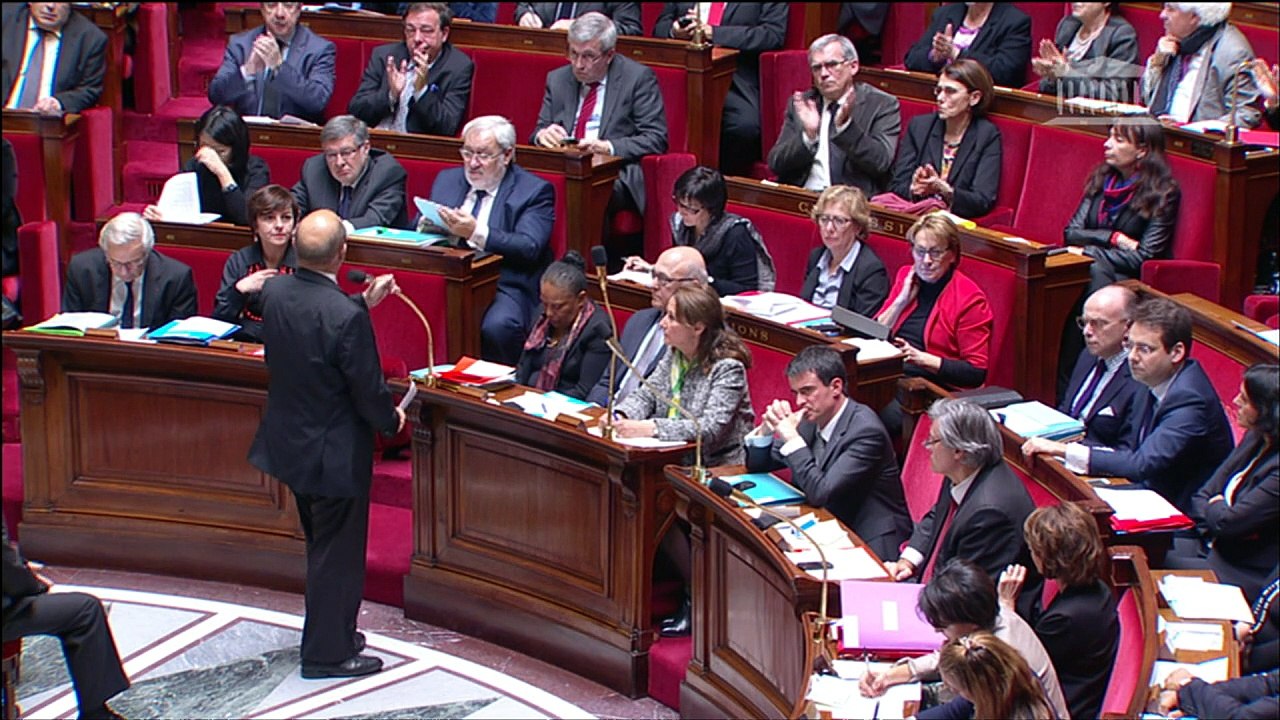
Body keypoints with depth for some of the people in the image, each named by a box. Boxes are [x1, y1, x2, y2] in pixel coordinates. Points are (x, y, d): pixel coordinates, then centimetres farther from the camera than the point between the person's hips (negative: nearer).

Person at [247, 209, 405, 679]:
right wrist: (391, 420, 0)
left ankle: (331, 630, 40)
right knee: (338, 553, 10)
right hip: (336, 452, -7)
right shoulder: (345, 318, -29)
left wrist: (364, 302, 15)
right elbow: (368, 389, -20)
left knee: (322, 546, 25)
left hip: (289, 441, 7)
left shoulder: (275, 292, -8)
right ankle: (328, 653, 22)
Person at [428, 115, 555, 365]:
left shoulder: (534, 191, 2)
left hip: (504, 286, -5)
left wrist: (477, 233, -26)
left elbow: (529, 248, -13)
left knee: (497, 326, -35)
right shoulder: (447, 180, 19)